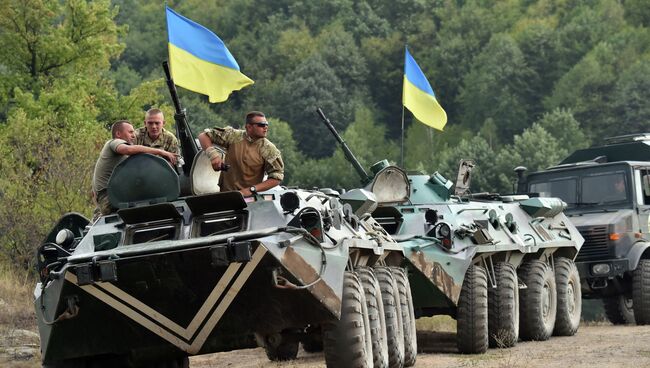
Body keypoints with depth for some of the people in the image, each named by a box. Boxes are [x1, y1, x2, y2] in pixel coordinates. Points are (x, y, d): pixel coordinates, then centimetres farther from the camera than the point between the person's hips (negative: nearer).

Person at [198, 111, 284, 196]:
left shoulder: (269, 150, -3)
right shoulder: (234, 136, 0)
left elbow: (277, 178, -5)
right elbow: (203, 136, 7)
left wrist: (252, 189, -15)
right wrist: (213, 154, -12)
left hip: (249, 198, 0)